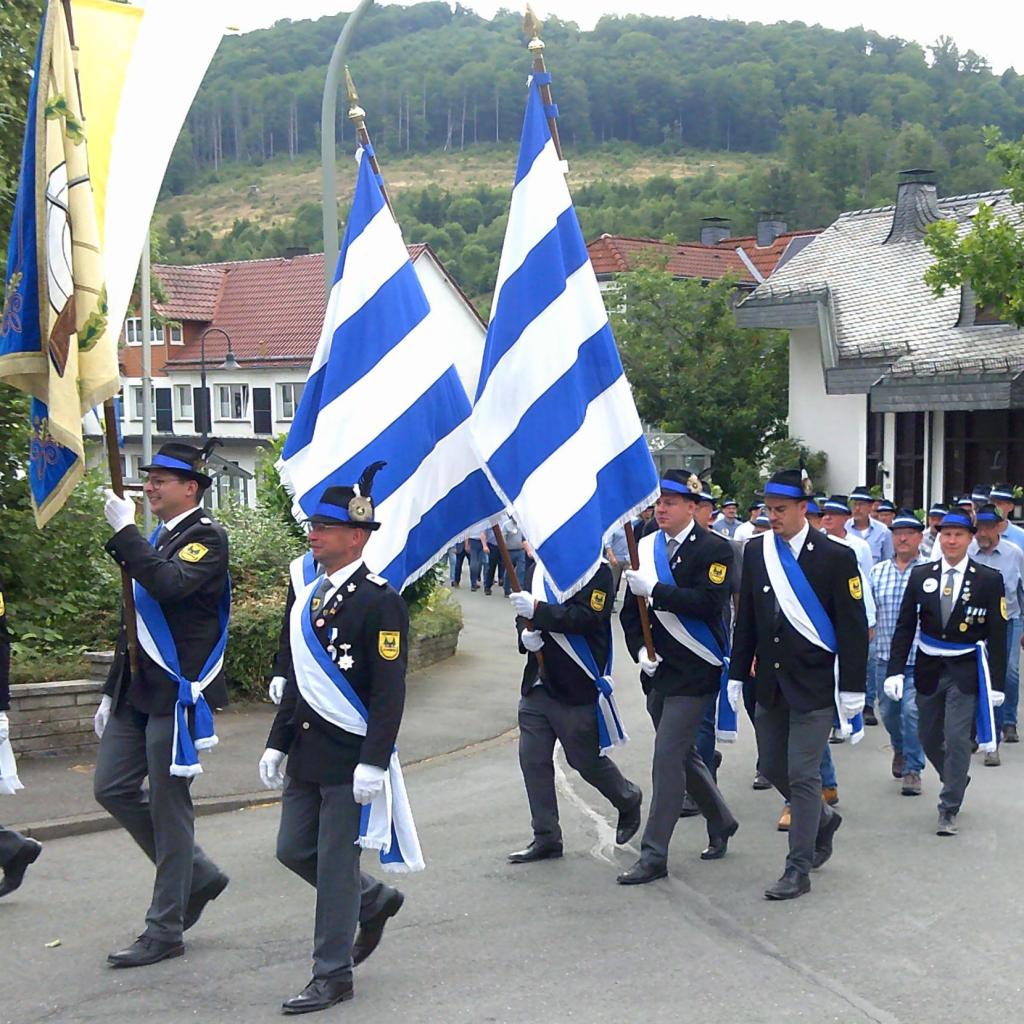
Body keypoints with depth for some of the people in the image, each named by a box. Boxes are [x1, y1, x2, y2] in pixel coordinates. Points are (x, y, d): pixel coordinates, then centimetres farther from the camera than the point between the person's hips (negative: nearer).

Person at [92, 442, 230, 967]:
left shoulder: (206, 536, -9)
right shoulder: (155, 539, 17)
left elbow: (170, 585, -29)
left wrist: (124, 532, -24)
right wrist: (112, 691, 21)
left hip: (177, 693, -9)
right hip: (139, 690, 9)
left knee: (169, 807, -2)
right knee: (112, 788, 9)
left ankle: (165, 931, 9)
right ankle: (198, 874, 24)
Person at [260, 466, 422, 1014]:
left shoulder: (379, 599, -13)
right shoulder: (305, 588, 10)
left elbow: (390, 692, -16)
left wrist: (374, 762, -20)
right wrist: (278, 743, 15)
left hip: (352, 755, -8)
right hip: (307, 751, 8)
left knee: (336, 863, -1)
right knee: (294, 850, 13)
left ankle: (333, 974, 13)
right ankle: (375, 901, 36)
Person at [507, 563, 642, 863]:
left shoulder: (595, 571, -11)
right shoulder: (537, 569, 9)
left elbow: (587, 617, -23)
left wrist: (538, 610, -32)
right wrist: (526, 634, -7)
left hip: (577, 689, -6)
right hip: (537, 685, 6)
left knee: (588, 760, 7)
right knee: (532, 760, 4)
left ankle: (629, 801, 36)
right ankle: (546, 838, 15)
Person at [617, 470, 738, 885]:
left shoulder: (713, 548, -9)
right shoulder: (647, 548, 8)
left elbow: (709, 602, -22)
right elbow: (631, 609, 12)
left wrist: (654, 590, -25)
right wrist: (640, 650, -3)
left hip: (695, 673, -7)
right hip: (658, 671, 7)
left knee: (668, 756, -9)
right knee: (683, 754, 18)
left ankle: (653, 855, -4)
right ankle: (721, 821, 40)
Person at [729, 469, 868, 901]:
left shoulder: (836, 557, -9)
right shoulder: (756, 552, 4)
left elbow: (853, 627, -8)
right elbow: (747, 618, 10)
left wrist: (852, 687, -10)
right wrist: (737, 674, 8)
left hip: (814, 685, -5)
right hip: (770, 682, 5)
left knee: (803, 774, -5)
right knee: (772, 766, 13)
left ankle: (798, 870, 4)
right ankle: (823, 818, 40)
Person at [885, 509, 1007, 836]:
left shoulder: (989, 579, -5)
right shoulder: (920, 575, 1)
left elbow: (997, 635, -4)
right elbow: (904, 627, 2)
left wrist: (996, 683, -6)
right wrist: (896, 671, -6)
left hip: (966, 672, -3)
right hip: (929, 670, 3)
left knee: (957, 738, -8)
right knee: (929, 738, 13)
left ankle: (948, 811, 3)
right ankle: (956, 781, 40)